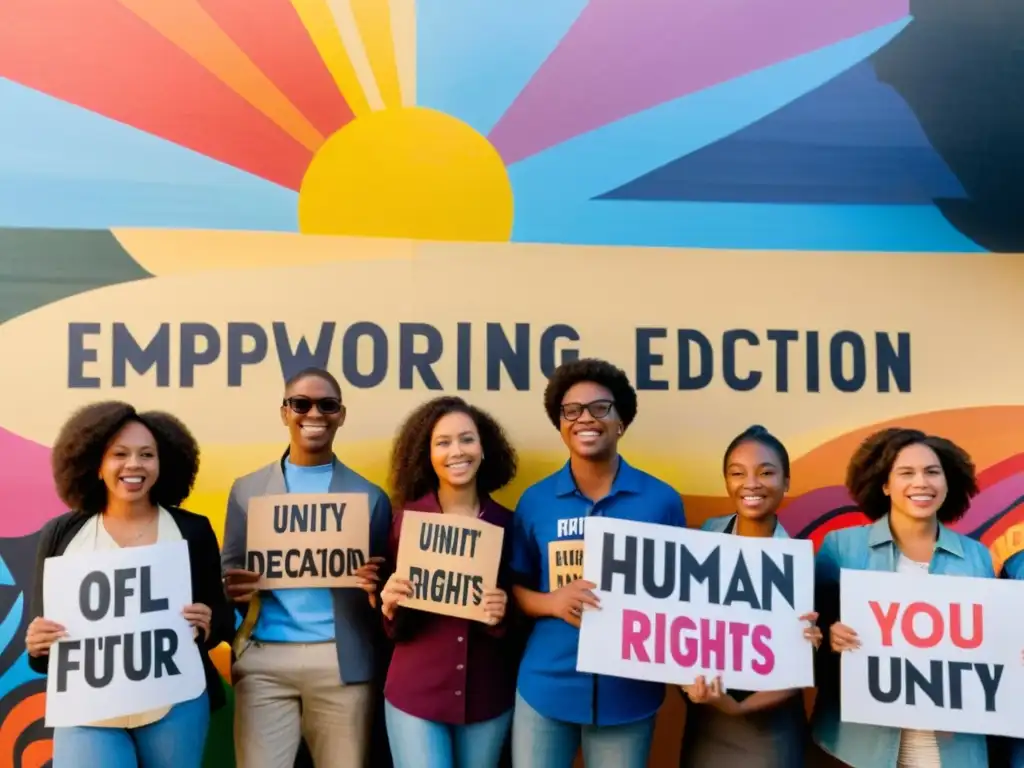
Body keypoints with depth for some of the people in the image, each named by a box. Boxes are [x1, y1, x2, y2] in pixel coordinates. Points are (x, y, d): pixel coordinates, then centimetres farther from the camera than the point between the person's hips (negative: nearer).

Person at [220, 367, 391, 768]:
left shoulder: (369, 496, 6)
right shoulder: (247, 490, 9)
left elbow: (382, 583, 6)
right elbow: (229, 572, 10)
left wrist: (374, 585, -16)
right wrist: (235, 588, -13)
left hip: (341, 661, 0)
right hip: (264, 659, 1)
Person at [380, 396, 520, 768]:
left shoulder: (507, 523, -3)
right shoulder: (406, 519, -5)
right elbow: (394, 629, 1)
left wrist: (503, 616, -16)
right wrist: (390, 608, -20)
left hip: (488, 694, 2)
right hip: (415, 693, -2)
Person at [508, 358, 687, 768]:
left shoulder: (662, 500, -2)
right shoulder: (535, 500, 1)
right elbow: (514, 588, 6)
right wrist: (553, 601, -14)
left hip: (628, 690, -1)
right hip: (546, 685, 1)